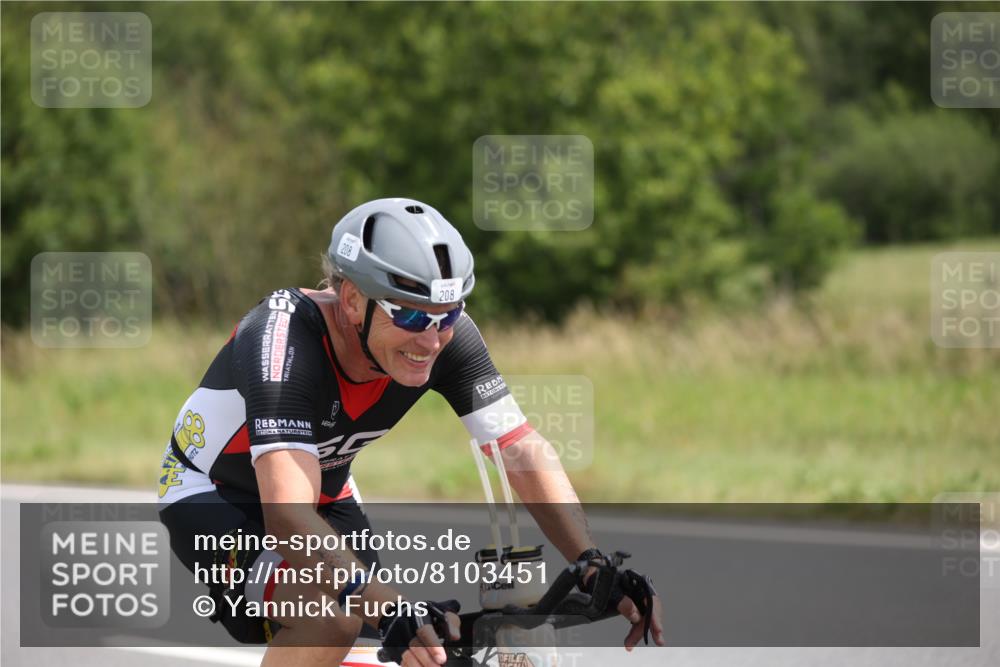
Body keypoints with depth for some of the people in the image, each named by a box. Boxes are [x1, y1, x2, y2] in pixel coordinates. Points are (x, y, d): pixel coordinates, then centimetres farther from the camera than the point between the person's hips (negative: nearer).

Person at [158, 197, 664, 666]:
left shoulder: (446, 334, -21)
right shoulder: (286, 340, -38)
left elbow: (523, 452, -21)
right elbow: (287, 515, -48)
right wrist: (389, 607, -62)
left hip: (325, 496, 7)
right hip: (212, 498, -7)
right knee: (332, 618, -33)